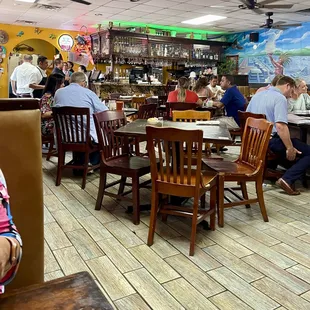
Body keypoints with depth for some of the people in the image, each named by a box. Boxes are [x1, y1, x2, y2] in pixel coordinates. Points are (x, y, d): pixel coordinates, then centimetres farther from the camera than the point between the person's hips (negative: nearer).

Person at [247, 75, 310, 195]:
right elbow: (280, 126, -25)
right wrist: (290, 148, -20)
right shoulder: (280, 98, -13)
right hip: (270, 142, -9)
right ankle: (288, 179, -14)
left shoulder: (257, 95, 13)